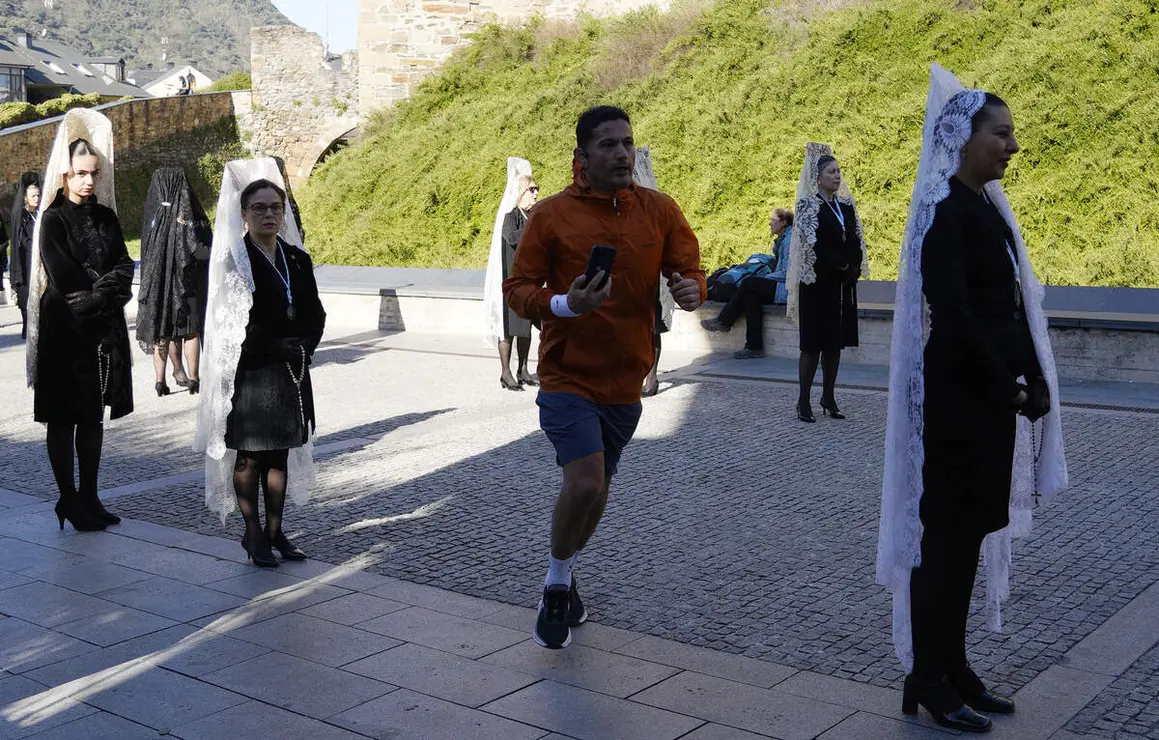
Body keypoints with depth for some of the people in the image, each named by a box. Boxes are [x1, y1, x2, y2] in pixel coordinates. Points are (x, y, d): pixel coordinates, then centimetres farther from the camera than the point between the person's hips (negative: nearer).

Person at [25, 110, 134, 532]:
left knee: (93, 416, 10)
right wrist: (107, 286, -7)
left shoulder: (106, 217, 10)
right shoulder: (53, 219, -6)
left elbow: (124, 267, 3)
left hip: (103, 331, 5)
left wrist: (100, 290, -14)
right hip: (65, 330, -5)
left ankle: (89, 497, 17)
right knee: (63, 418, 2)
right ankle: (69, 500, 9)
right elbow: (64, 280, -14)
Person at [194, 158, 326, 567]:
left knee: (280, 453, 11)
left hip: (290, 373, 5)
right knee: (248, 455, 4)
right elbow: (234, 323, -13)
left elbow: (314, 315, 8)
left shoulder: (297, 259, 7)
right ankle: (253, 533, 15)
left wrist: (303, 347, -8)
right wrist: (278, 348, -16)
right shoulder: (233, 261, -8)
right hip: (248, 374, -5)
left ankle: (275, 530, 22)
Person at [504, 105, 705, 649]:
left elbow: (688, 269, 4)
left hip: (625, 380, 4)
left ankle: (563, 576, 42)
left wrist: (690, 289, -21)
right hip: (568, 376, -4)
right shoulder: (551, 214, -7)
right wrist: (565, 305, -25)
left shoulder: (659, 211, 1)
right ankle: (556, 585, 9)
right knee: (584, 484, -18)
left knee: (597, 487, 16)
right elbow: (516, 288, -5)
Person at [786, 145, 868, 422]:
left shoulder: (847, 205, 11)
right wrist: (841, 265, -14)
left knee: (835, 342, 8)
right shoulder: (808, 205, -7)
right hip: (818, 283, -6)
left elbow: (856, 241, 10)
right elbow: (813, 244, -16)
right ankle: (804, 401, 2)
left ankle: (828, 398, 15)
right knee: (813, 343, -4)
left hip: (843, 284, 6)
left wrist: (854, 267, -5)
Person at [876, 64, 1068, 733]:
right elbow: (952, 315, -19)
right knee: (947, 530, -1)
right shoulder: (944, 210, -13)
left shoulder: (989, 207, 13)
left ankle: (954, 666, 24)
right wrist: (1012, 388, -13)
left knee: (971, 528, 13)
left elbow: (1013, 306, 12)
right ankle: (927, 680, 11)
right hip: (958, 394, -8)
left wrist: (1034, 381, 1)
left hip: (994, 392, 8)